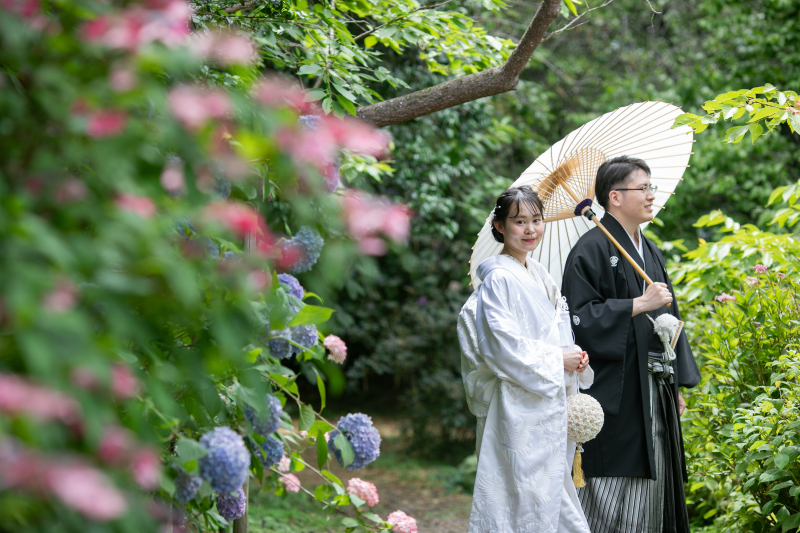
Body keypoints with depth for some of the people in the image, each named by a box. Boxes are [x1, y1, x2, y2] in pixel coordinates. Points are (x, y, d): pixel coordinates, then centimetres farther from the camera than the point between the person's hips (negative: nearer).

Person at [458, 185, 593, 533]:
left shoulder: (538, 275, 14)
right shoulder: (500, 278, -13)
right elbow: (503, 343, -20)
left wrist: (573, 356, 3)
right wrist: (555, 361, -14)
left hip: (550, 403, 9)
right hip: (518, 404, -9)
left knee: (552, 488, 12)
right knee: (522, 489, -5)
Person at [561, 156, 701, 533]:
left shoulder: (650, 252, 17)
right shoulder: (592, 250, -9)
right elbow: (580, 318, -18)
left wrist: (676, 383, 16)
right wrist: (639, 304, -18)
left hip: (654, 392, 8)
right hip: (616, 394, -8)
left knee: (651, 491, 10)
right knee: (612, 500, -8)